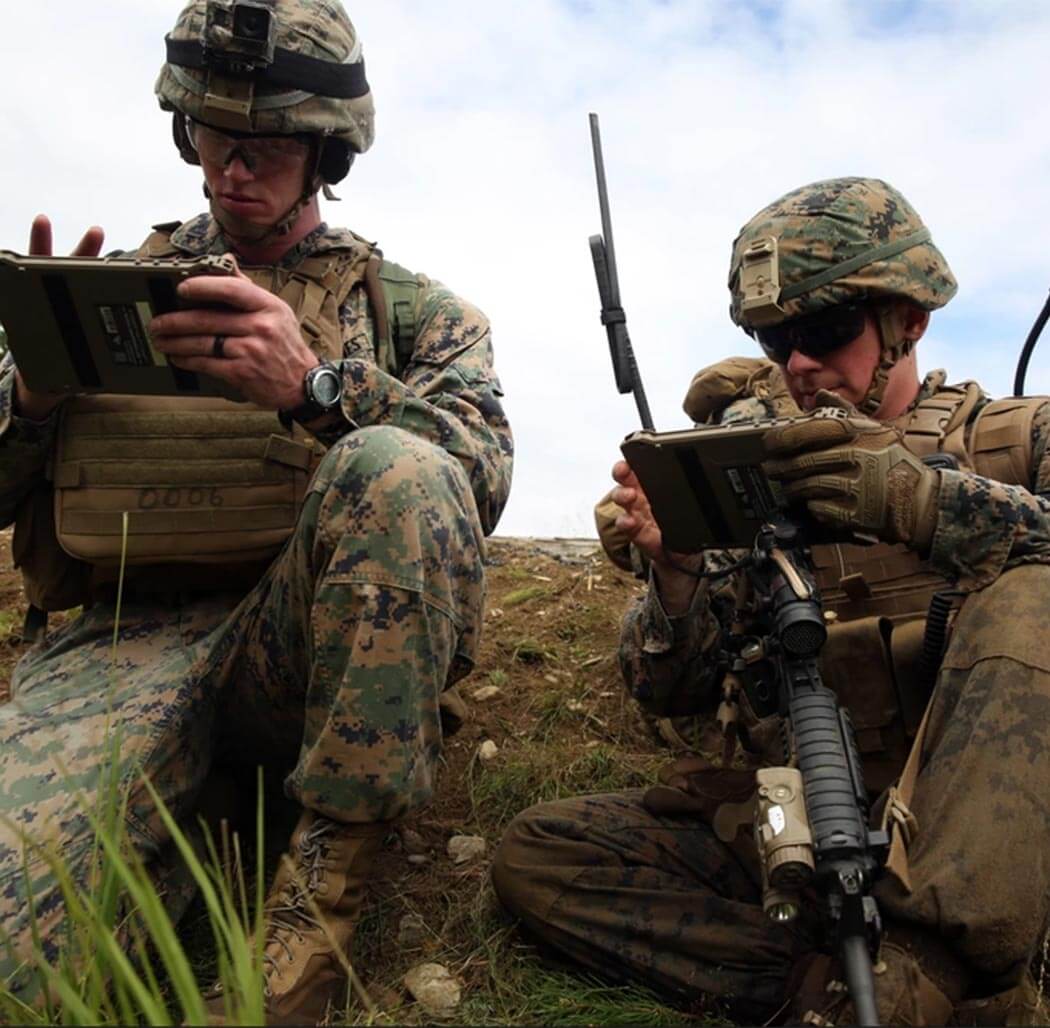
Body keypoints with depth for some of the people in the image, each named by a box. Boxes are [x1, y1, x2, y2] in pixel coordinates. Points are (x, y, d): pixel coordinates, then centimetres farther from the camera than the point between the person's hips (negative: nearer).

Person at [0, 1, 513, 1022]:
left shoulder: (409, 306, 15)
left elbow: (480, 475, -4)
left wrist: (314, 387, -20)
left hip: (303, 641, 1)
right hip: (123, 640, 0)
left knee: (396, 470, -33)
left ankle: (327, 871, -20)